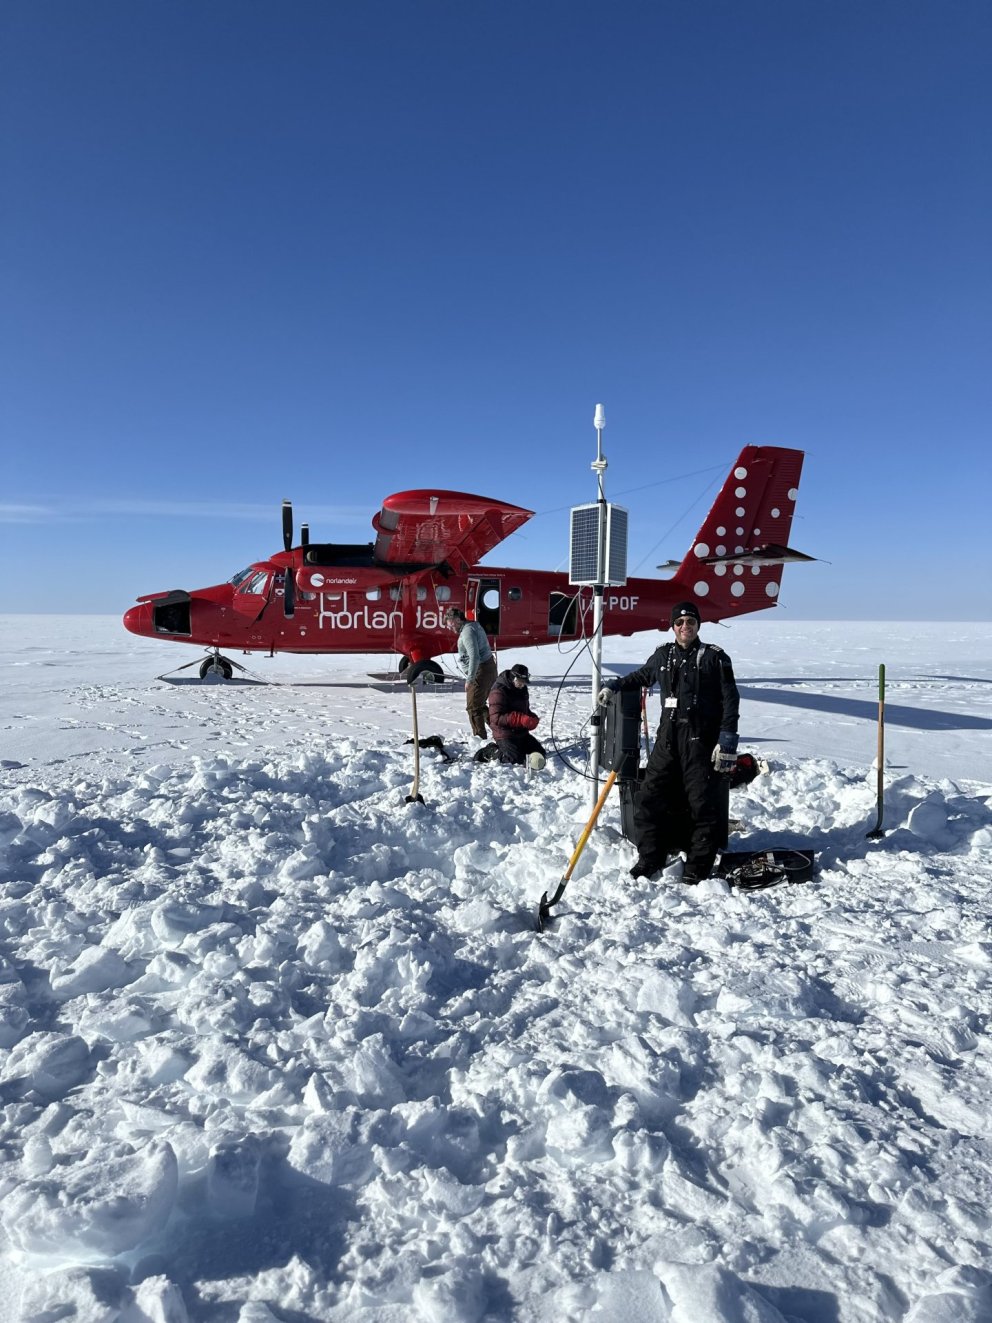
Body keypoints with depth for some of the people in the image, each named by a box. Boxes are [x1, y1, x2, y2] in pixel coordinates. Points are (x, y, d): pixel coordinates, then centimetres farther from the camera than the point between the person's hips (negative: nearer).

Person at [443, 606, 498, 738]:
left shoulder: (467, 631, -19)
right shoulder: (474, 625, 13)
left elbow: (474, 657, -28)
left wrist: (470, 679, -26)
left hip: (480, 672, -10)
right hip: (489, 668, 10)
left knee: (473, 708, -3)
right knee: (480, 705, 21)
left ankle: (480, 738, 0)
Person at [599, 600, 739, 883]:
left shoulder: (714, 657, -1)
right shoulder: (663, 655, 11)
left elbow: (730, 700, -5)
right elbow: (641, 676, 31)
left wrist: (728, 742, -12)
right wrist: (613, 686, 20)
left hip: (702, 740, -4)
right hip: (668, 738, 4)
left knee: (703, 804, -2)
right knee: (649, 798, 4)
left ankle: (698, 868, 11)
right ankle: (650, 860, 17)